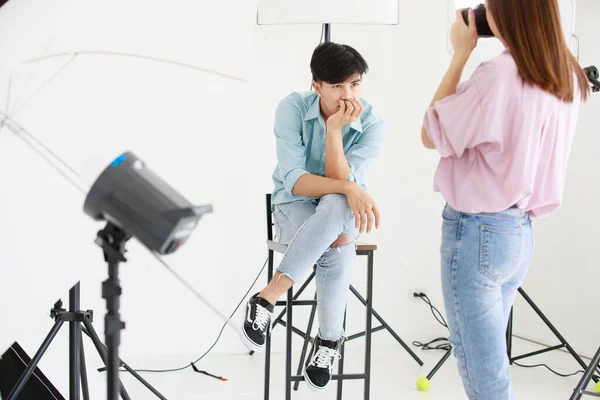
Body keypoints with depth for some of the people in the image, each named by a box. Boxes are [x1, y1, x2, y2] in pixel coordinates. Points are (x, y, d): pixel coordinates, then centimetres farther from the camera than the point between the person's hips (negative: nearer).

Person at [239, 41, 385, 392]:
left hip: (344, 214, 2)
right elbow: (293, 180, -25)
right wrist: (348, 188, -39)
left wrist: (334, 129, -32)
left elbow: (341, 180, -24)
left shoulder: (372, 125, -15)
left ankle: (269, 296, -30)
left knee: (336, 204, -38)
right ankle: (330, 339, -18)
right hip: (294, 206, -1)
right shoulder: (293, 108, -17)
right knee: (338, 255, -36)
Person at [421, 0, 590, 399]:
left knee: (481, 367, 4)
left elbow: (432, 135, -8)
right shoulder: (567, 77, 4)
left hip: (476, 231, -8)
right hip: (520, 231, 8)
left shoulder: (500, 74, -20)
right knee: (489, 358, 20)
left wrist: (460, 54, -5)